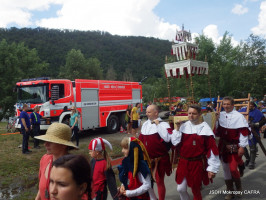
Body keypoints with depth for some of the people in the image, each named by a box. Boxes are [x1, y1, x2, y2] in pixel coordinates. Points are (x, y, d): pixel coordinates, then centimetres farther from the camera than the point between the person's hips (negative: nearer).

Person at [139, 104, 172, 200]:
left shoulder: (163, 124, -13)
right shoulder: (145, 124, 6)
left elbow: (168, 138, -30)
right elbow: (141, 140, 13)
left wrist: (158, 125, -26)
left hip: (159, 160, -6)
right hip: (146, 159, 6)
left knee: (159, 182, 8)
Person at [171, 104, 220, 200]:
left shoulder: (205, 129, -10)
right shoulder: (183, 126, 2)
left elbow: (212, 149, -10)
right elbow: (175, 142, -1)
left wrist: (212, 168, -11)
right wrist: (177, 128, -10)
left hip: (197, 164, -3)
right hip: (183, 162, 4)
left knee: (196, 190, 10)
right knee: (181, 189, 8)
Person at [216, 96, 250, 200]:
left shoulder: (239, 116, -11)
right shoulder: (220, 115, 5)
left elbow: (244, 132, -13)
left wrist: (242, 146, -15)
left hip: (235, 147, -5)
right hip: (223, 146, 5)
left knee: (233, 169, -8)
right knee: (226, 168, 11)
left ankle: (239, 187, 23)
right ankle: (230, 191, 27)